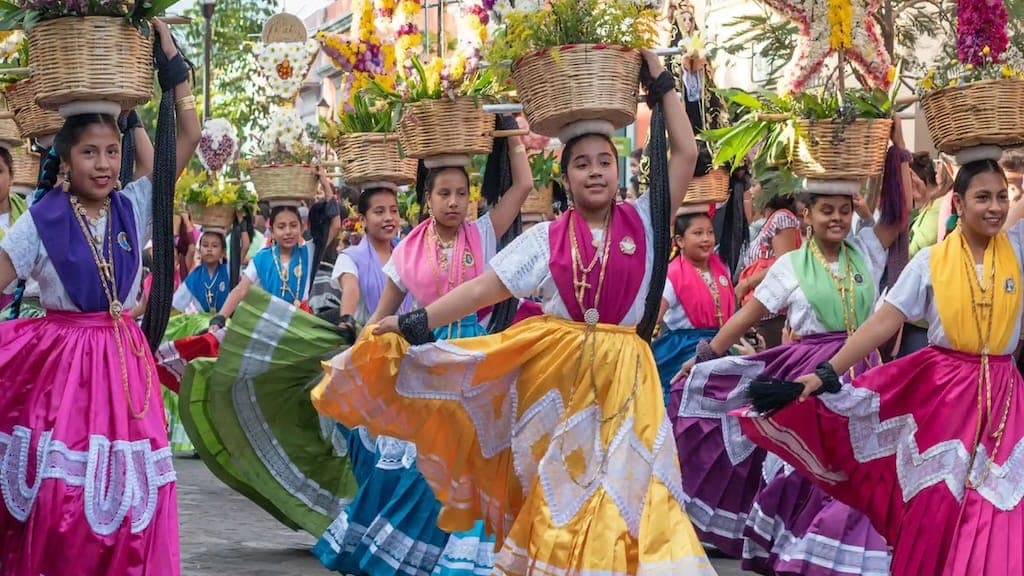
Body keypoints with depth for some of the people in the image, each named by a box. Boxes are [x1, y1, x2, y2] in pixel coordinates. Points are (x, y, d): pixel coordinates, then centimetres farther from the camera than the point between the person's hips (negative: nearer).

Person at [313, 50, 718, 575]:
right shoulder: (545, 239, 5)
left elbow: (686, 155, 0)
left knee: (626, 491, -2)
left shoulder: (643, 222, 5)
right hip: (557, 372, 0)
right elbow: (482, 289, 1)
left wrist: (660, 83, 2)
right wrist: (413, 324, -7)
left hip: (623, 374, 0)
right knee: (557, 497, 5)